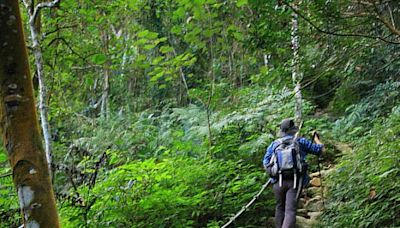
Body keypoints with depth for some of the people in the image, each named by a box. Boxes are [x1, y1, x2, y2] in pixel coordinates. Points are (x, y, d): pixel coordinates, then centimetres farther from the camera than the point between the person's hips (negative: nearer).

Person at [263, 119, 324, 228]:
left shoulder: (274, 144, 10)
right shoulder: (301, 141, 6)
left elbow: (266, 164, 7)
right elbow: (319, 149, 14)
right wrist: (316, 137, 32)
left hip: (278, 181, 2)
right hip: (295, 182, -2)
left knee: (280, 208, 21)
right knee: (290, 211, -9)